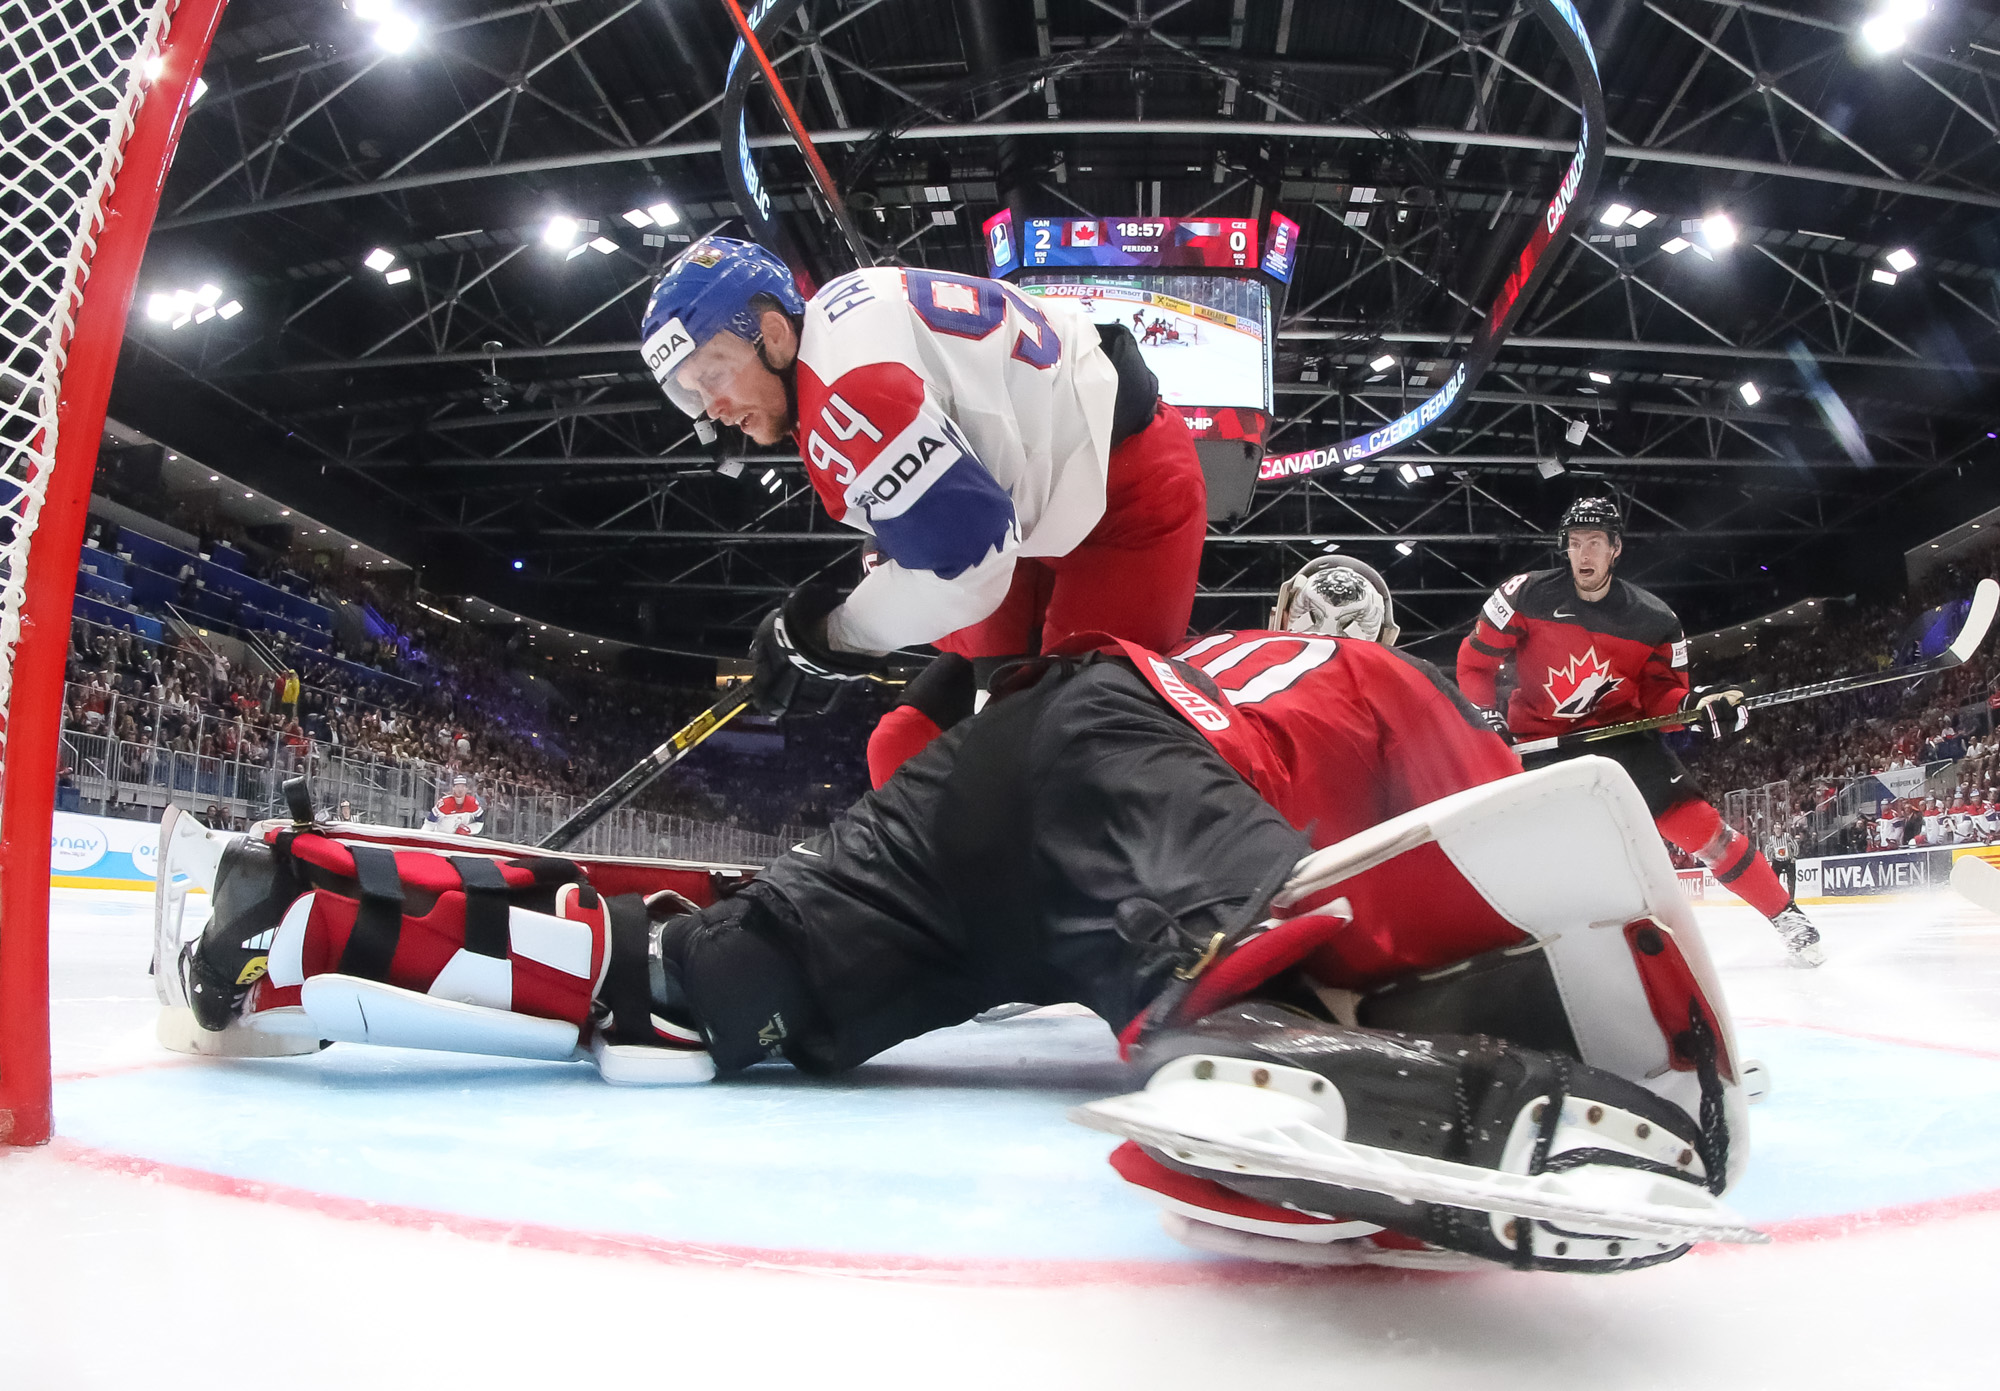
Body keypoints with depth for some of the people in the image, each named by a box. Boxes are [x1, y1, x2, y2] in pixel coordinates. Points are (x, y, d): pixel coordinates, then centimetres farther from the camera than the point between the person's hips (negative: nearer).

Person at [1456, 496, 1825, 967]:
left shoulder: (1652, 619, -7)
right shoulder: (1528, 595, -12)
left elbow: (1661, 691, 1)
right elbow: (1476, 659, -4)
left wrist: (1695, 705, -20)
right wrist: (1487, 718, -11)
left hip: (1619, 730, 1)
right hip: (1540, 738, -1)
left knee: (1692, 817, -9)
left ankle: (1786, 916, 5)